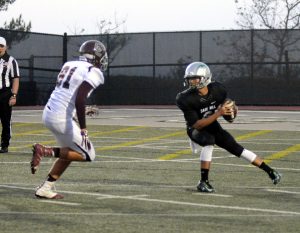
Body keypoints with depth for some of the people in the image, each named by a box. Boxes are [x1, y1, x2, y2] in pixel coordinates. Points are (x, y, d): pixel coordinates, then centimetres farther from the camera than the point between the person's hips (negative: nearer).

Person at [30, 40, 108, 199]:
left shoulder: (69, 65, 14)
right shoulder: (93, 73, -10)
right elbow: (79, 99, -22)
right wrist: (83, 128, -22)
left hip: (48, 113, 9)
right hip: (62, 119, -9)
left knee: (69, 152, 23)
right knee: (87, 155, 5)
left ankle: (45, 188, 19)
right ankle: (45, 151, -7)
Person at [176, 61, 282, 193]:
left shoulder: (217, 89, -17)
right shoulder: (186, 99, -29)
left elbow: (226, 104, 3)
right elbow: (197, 125, -30)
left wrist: (230, 109, -22)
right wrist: (218, 113, -39)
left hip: (213, 127, 4)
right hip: (196, 130, -4)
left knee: (235, 147, 0)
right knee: (209, 141, -33)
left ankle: (269, 171, 9)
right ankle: (203, 181, -26)